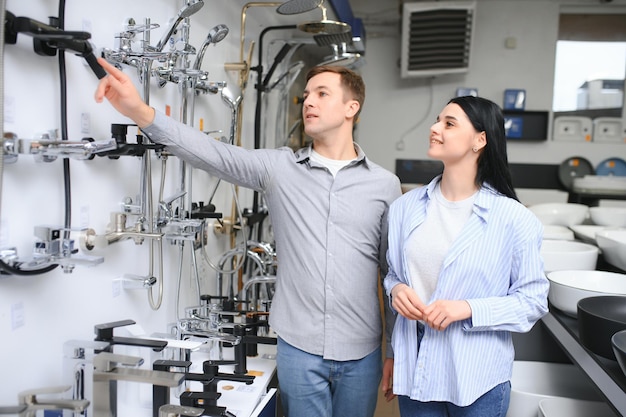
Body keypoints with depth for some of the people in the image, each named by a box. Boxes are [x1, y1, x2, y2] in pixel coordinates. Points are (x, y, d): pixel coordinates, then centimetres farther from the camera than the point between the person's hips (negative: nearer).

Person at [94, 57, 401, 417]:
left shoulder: (385, 184, 0)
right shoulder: (279, 167, 0)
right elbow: (214, 154, -14)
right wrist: (141, 111, -28)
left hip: (361, 354, 1)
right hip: (299, 349, 0)